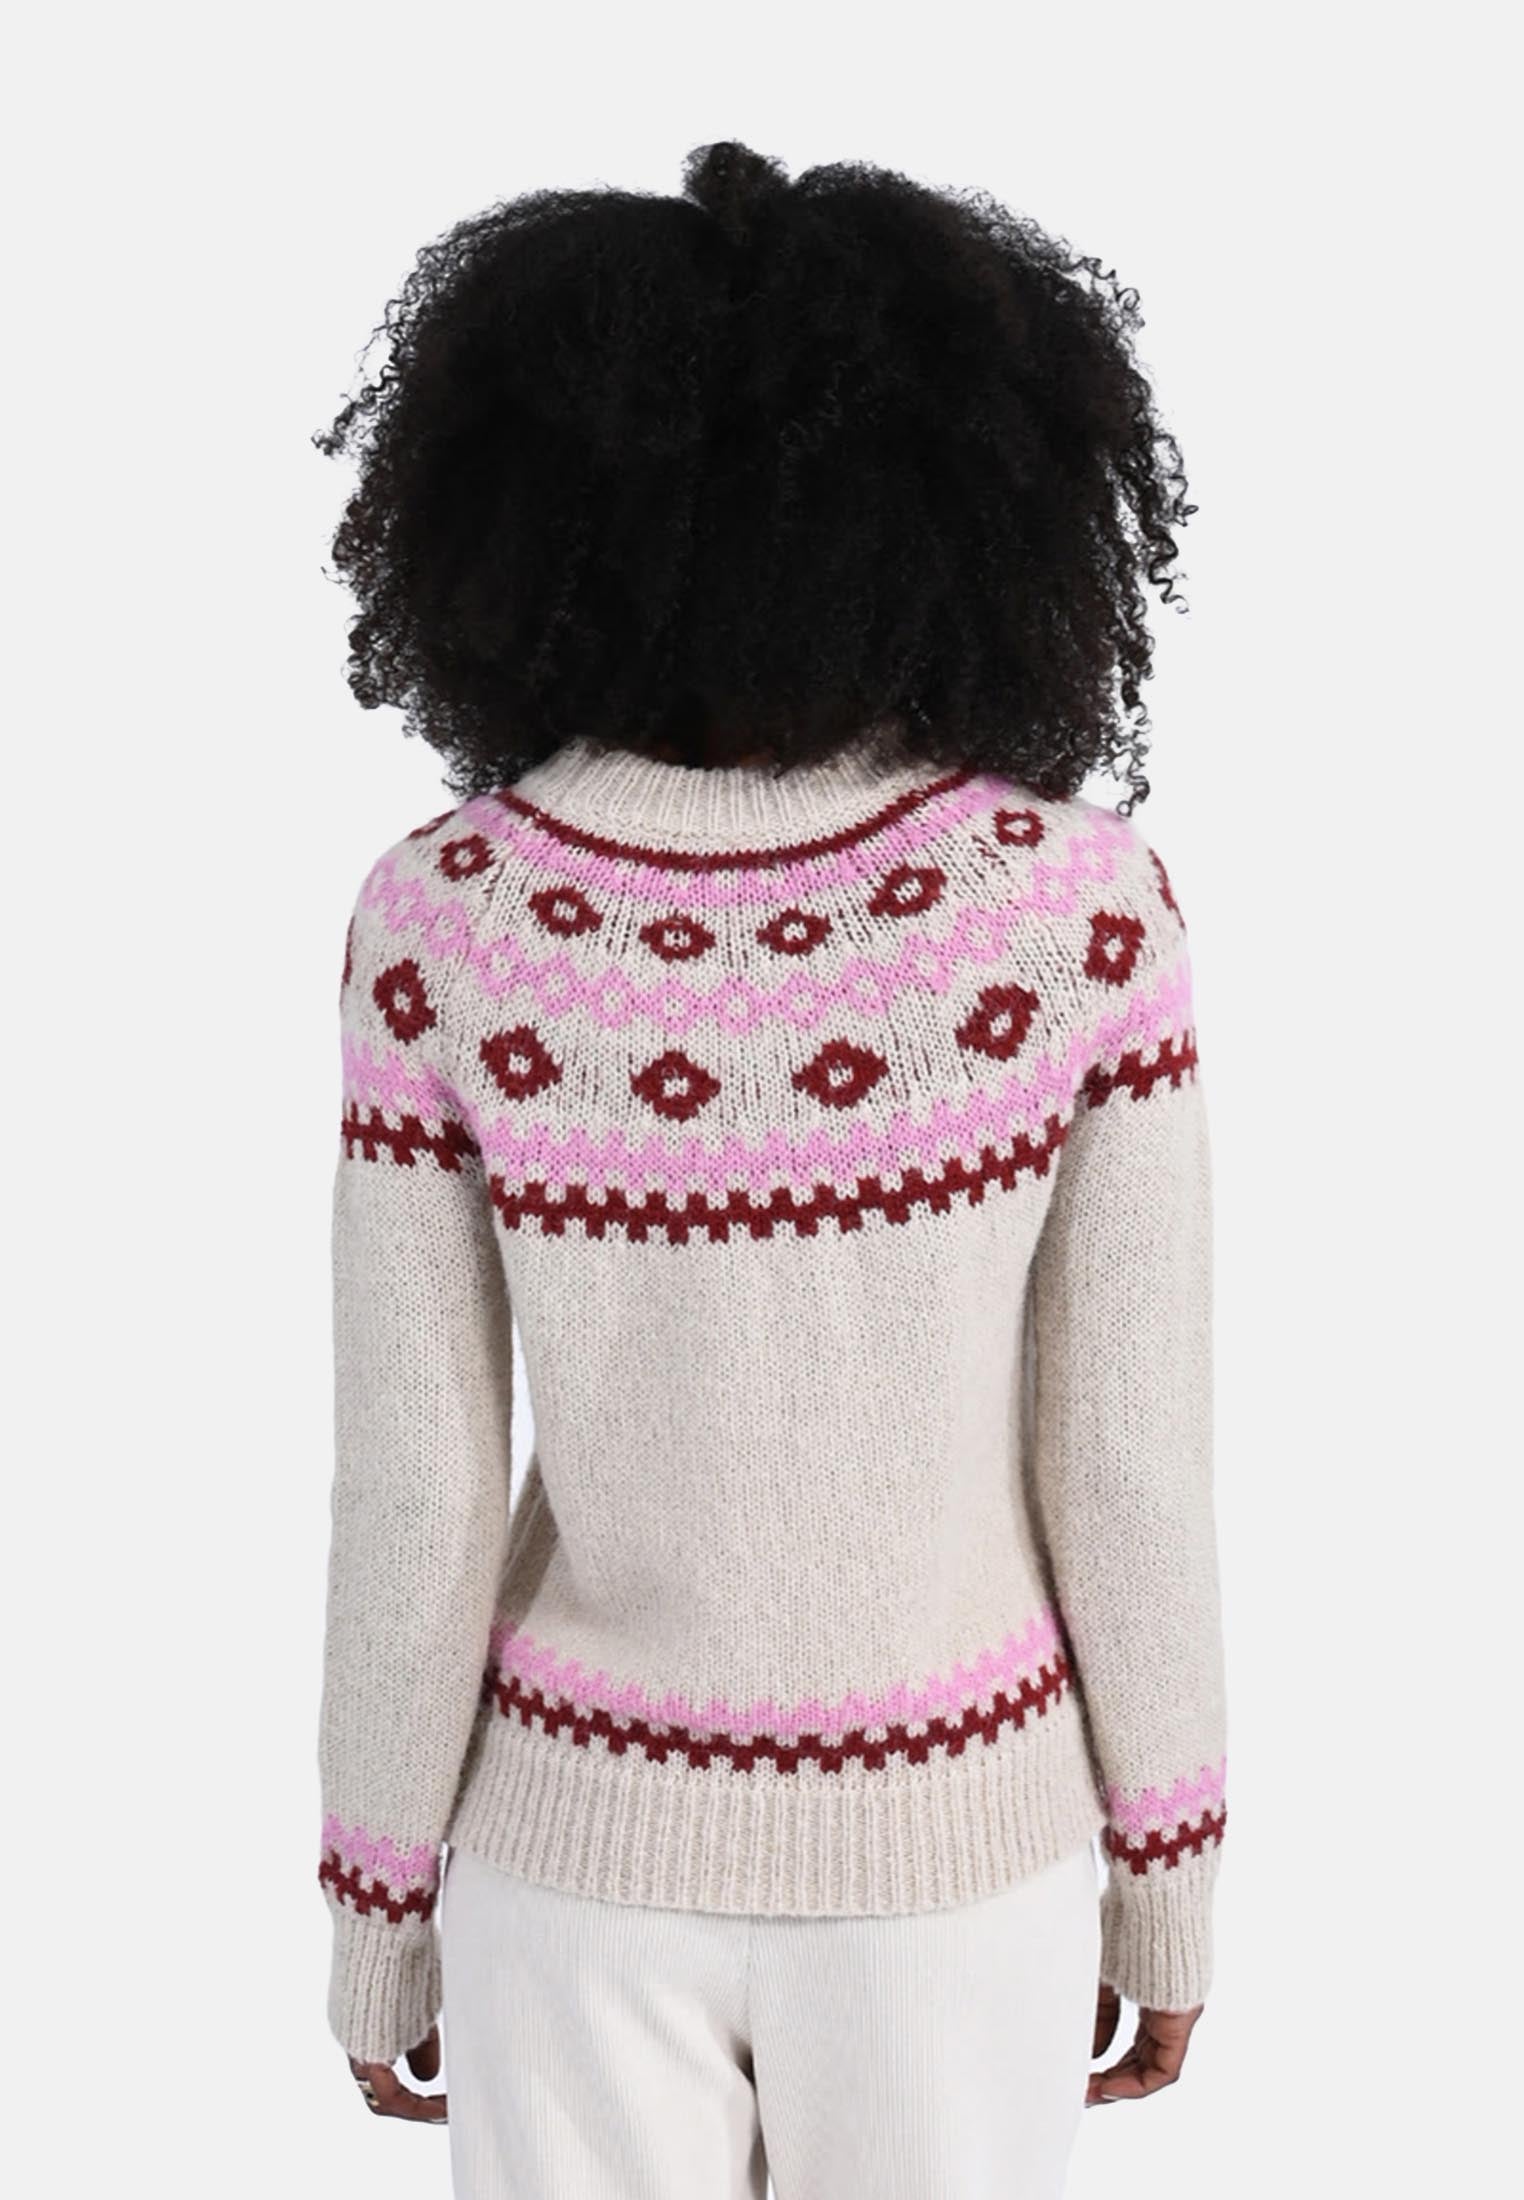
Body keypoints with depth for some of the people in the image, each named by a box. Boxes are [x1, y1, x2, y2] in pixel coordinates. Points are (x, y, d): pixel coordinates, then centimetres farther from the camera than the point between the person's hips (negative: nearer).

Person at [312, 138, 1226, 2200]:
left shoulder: (443, 929, -18)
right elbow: (1130, 1463, -12)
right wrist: (1169, 1874, 4)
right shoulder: (1084, 907, -18)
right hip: (951, 1847, 0)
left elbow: (414, 1501, -12)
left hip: (586, 1856, 0)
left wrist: (377, 1914, 4)